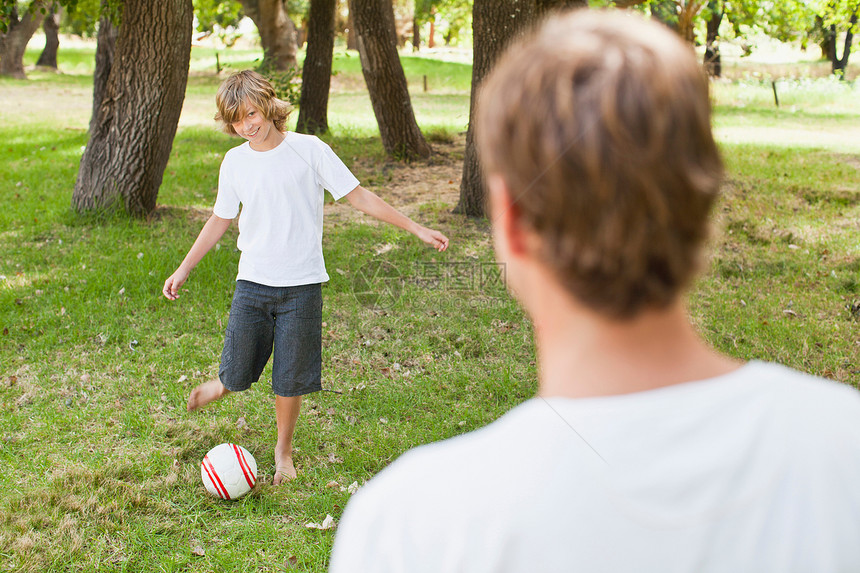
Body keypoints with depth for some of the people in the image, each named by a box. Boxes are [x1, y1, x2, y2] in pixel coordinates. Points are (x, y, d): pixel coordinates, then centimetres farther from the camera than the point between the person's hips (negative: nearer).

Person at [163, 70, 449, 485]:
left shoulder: (309, 150, -6)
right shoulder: (234, 162, 4)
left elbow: (358, 197, -2)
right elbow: (219, 221, 17)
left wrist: (415, 228, -5)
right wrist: (184, 269, 17)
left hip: (301, 284, -2)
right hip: (252, 282, 2)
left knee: (290, 380, 2)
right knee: (236, 374, 0)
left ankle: (284, 450, 26)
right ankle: (221, 386, 37)